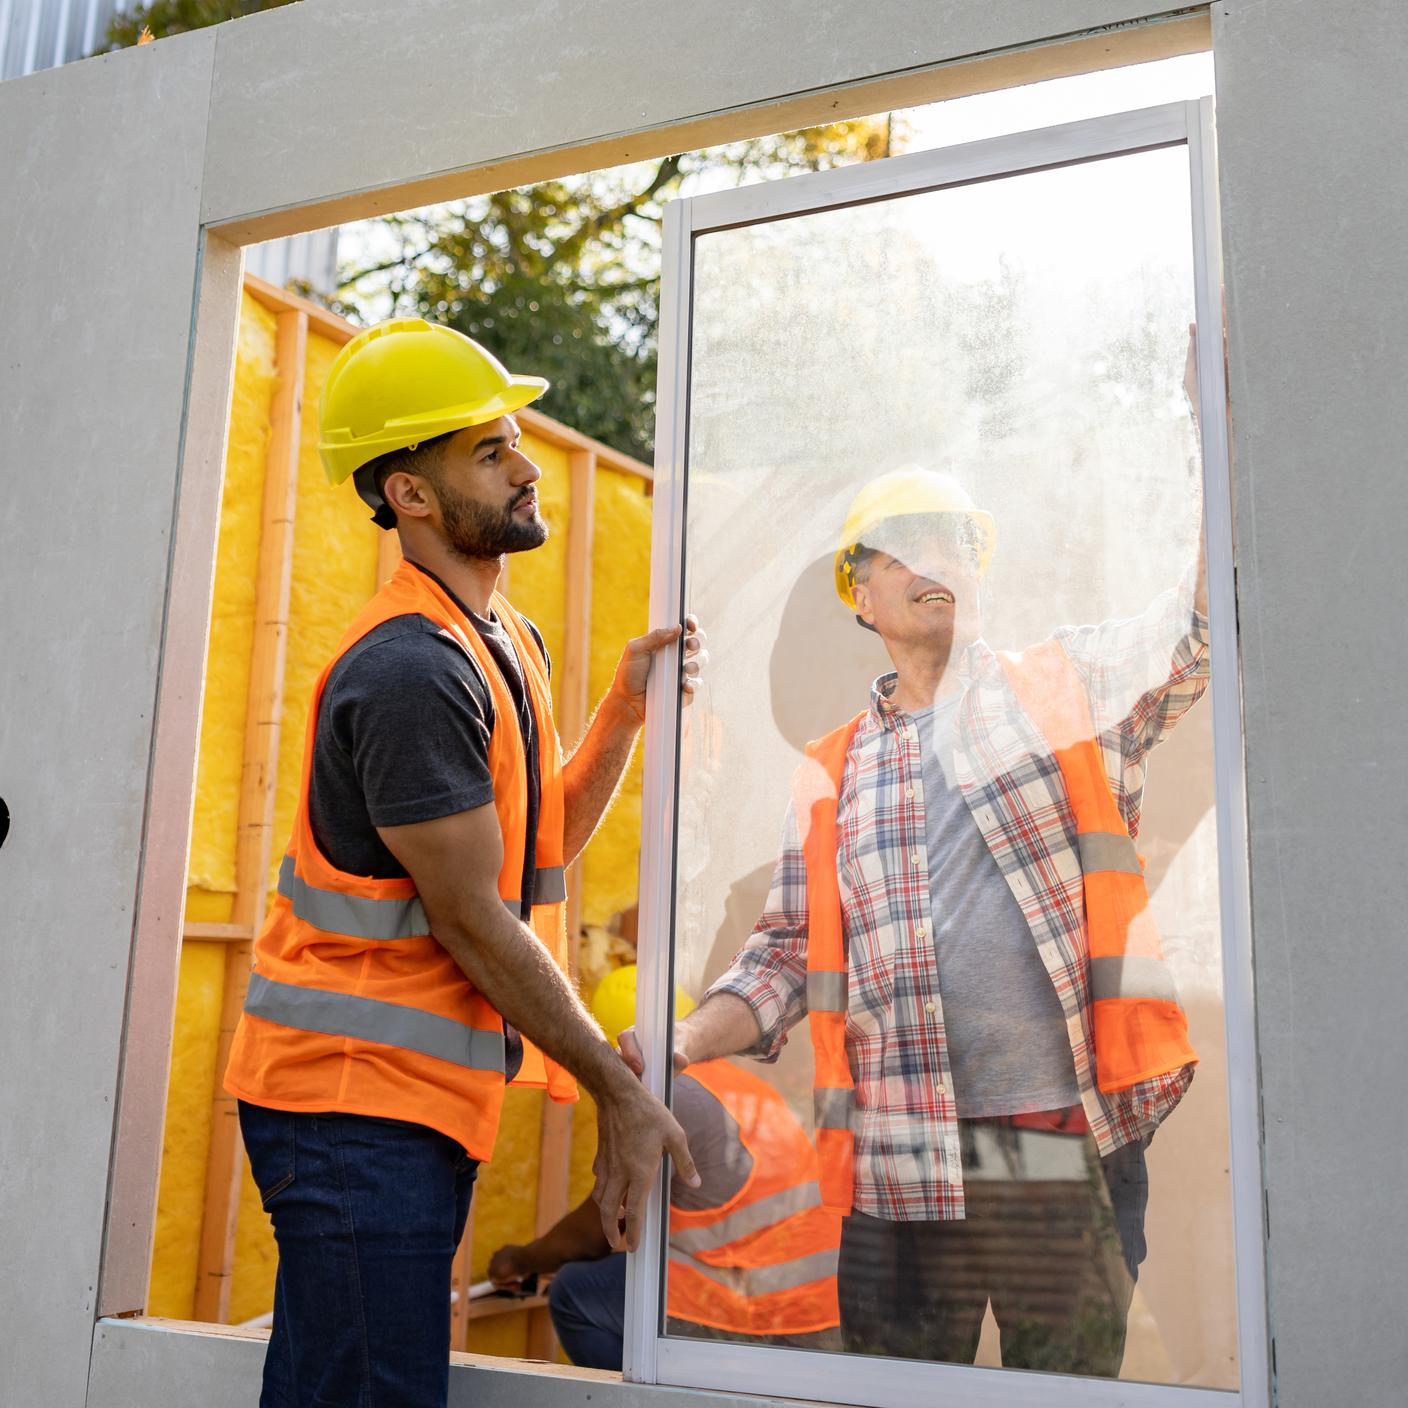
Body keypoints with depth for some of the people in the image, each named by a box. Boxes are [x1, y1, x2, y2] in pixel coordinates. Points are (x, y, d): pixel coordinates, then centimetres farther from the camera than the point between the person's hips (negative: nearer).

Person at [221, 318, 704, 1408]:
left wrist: (626, 710, 4)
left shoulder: (509, 644, 12)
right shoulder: (413, 670, -20)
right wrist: (621, 1092, -11)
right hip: (358, 1098, -10)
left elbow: (542, 846, 16)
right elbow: (471, 920, -19)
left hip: (431, 1101, 10)